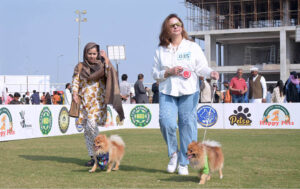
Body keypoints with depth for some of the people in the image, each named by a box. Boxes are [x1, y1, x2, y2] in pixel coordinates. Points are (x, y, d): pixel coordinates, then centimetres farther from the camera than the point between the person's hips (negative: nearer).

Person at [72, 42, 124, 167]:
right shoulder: (80, 67, 12)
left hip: (98, 101, -3)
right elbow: (75, 80, 5)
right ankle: (93, 157, 11)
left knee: (91, 125, -22)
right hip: (84, 101, 3)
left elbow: (110, 73, -11)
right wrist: (75, 93, -11)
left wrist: (106, 59, -10)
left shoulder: (101, 65, 6)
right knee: (87, 130, 3)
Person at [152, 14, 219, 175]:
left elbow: (202, 67, 1)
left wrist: (211, 73, -20)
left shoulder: (193, 47, 8)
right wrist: (168, 72, -7)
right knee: (166, 122, -16)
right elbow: (155, 74, 12)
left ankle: (184, 164, 9)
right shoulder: (160, 50, 12)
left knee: (188, 125, -2)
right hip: (167, 92, 1)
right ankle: (173, 153, 10)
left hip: (189, 92, -1)